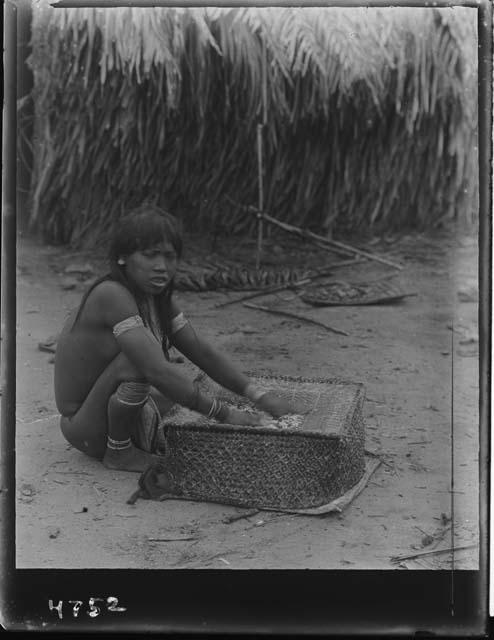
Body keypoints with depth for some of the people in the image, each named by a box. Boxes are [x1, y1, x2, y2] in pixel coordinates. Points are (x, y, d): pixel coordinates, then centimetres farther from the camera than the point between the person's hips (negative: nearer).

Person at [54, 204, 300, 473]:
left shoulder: (158, 298, 0)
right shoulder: (112, 295, -27)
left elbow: (201, 351, 0)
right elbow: (157, 371, -36)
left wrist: (258, 395, -12)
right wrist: (225, 414, -33)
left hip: (127, 413, 8)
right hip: (86, 430, -8)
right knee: (139, 358, -33)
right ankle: (118, 450, -12)